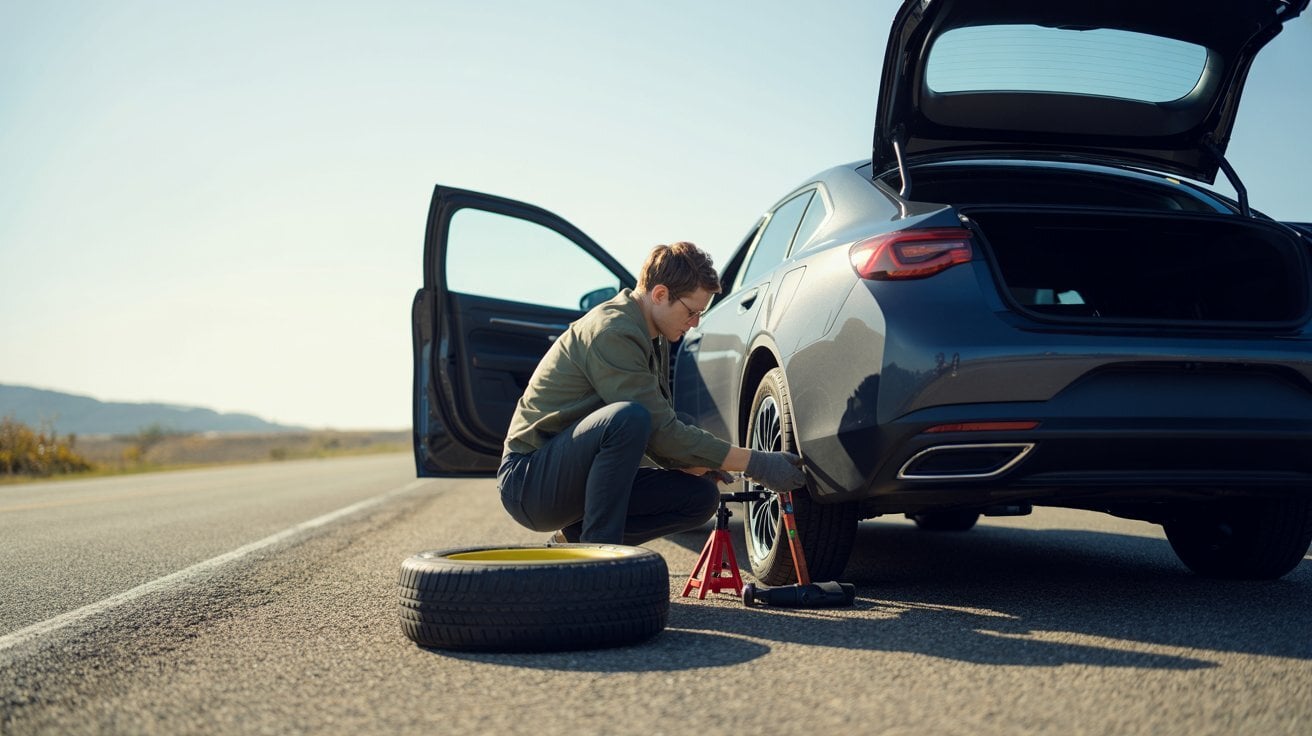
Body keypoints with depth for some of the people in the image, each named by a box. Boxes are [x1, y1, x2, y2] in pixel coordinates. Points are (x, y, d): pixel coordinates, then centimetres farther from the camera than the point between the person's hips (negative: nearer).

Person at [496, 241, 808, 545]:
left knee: (701, 496, -2)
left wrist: (692, 464, -2)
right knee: (629, 416, -35)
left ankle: (578, 539, 4)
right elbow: (662, 430, -23)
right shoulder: (612, 333, -21)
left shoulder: (654, 337, 11)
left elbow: (660, 426, 18)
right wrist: (754, 463, -20)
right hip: (528, 478, -9)